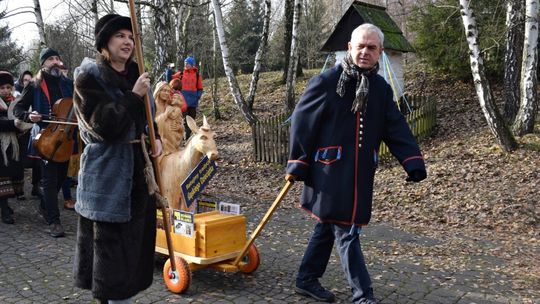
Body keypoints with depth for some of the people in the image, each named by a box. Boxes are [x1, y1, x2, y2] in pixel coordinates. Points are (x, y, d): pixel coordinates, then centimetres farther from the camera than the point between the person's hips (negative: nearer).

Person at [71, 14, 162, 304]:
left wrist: (154, 137, 2)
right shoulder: (89, 77, -10)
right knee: (111, 244, -1)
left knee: (134, 241, 15)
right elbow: (103, 127, -21)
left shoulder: (135, 75, 10)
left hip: (138, 173, 7)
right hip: (108, 177, -7)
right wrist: (134, 96, -18)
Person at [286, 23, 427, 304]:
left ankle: (306, 279, 32)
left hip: (361, 173, 6)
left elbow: (396, 129, 5)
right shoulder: (326, 82, -9)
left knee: (329, 226, 16)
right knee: (346, 232, -2)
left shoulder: (381, 88, 8)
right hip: (329, 171, -6)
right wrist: (297, 164, -8)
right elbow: (302, 122, -8)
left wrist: (414, 163, -7)